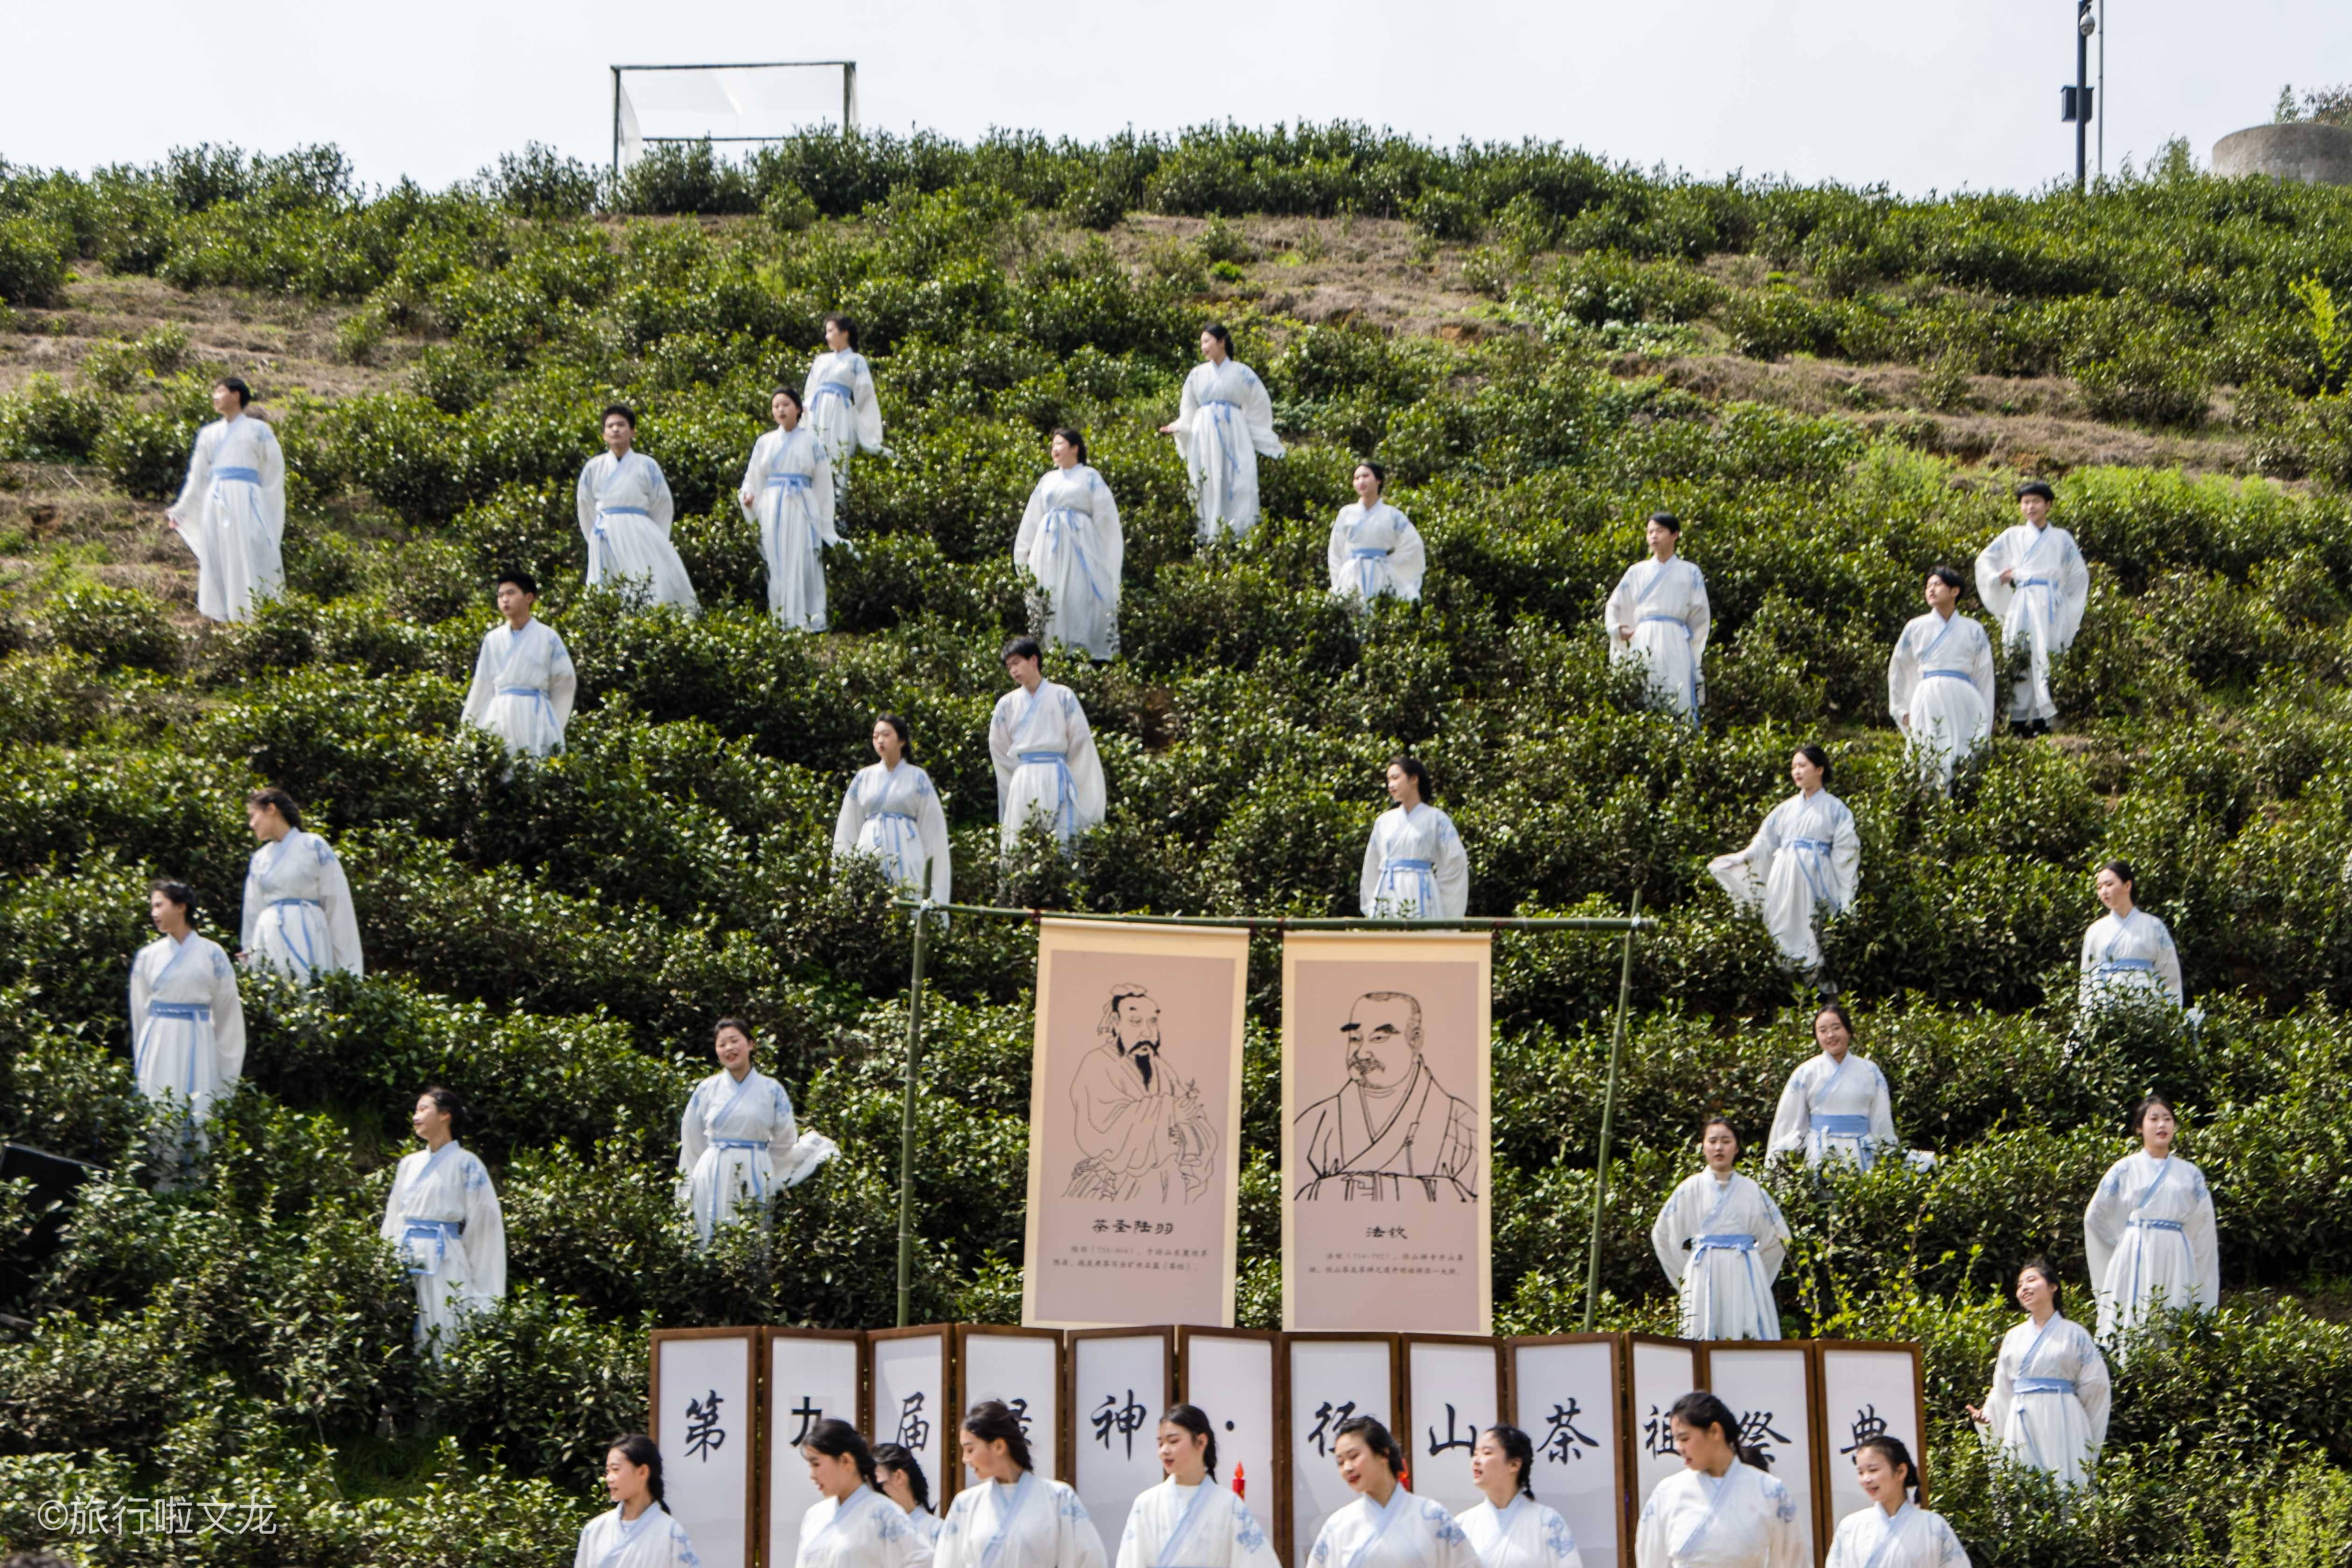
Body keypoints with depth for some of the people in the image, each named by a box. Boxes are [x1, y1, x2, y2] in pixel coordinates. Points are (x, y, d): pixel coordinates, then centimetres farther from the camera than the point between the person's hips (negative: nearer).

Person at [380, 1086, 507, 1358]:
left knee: (445, 1342, -9)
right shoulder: (409, 1165, 17)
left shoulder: (465, 1164, -1)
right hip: (407, 1262, 6)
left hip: (445, 1263, -6)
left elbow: (483, 1223, -4)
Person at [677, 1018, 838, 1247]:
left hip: (755, 1178, -1)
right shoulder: (706, 1089, 7)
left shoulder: (772, 1090, 3)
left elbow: (785, 1143, 11)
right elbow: (692, 1142, 13)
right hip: (714, 1178, 1)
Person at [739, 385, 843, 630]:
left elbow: (823, 482, 6)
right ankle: (778, 619, -3)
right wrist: (747, 496, -9)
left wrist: (825, 523, 1)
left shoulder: (811, 441, 8)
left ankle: (804, 621, -10)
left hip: (802, 509, -2)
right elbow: (753, 478, 15)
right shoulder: (765, 443, 15)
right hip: (772, 509, 2)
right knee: (776, 564, -3)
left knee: (802, 563, -9)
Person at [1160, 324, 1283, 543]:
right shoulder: (1198, 374, 14)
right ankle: (1209, 539, -4)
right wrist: (1176, 428, -2)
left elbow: (1259, 410, 9)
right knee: (1208, 490, -3)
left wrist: (1271, 442, 5)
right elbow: (1188, 413, 16)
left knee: (1237, 488, -9)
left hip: (1234, 436, -2)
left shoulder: (1242, 373, 7)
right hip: (1204, 436, 2)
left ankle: (1240, 539, -10)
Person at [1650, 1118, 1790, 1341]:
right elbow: (1662, 1235, 12)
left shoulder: (1752, 1191, 11)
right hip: (1704, 1274, -1)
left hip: (1744, 1276, 1)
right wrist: (1684, 1275, 7)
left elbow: (1779, 1238, 16)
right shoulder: (1690, 1189, 9)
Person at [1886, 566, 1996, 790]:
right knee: (1930, 761, -10)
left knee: (1967, 761, -9)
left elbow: (1985, 677, 11)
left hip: (1964, 701, 0)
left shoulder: (1973, 630, 12)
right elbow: (1897, 671, 20)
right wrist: (1901, 710, 17)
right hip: (1928, 701, 0)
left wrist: (1986, 720, 7)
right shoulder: (1916, 628, 13)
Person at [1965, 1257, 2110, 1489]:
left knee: (2063, 1486, -9)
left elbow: (2094, 1386, 2)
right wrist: (1987, 1416, 0)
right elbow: (2003, 1390, 15)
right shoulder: (2013, 1337, 15)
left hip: (2061, 1422, -3)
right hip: (2021, 1424, 3)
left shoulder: (2075, 1334, 4)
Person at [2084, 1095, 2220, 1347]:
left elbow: (2204, 1231, 15)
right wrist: (2124, 1245, 9)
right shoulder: (2125, 1169, 8)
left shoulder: (2191, 1174, 13)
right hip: (2135, 1258, -2)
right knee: (2133, 1328, -10)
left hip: (2176, 1260, 2)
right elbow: (2095, 1217, 12)